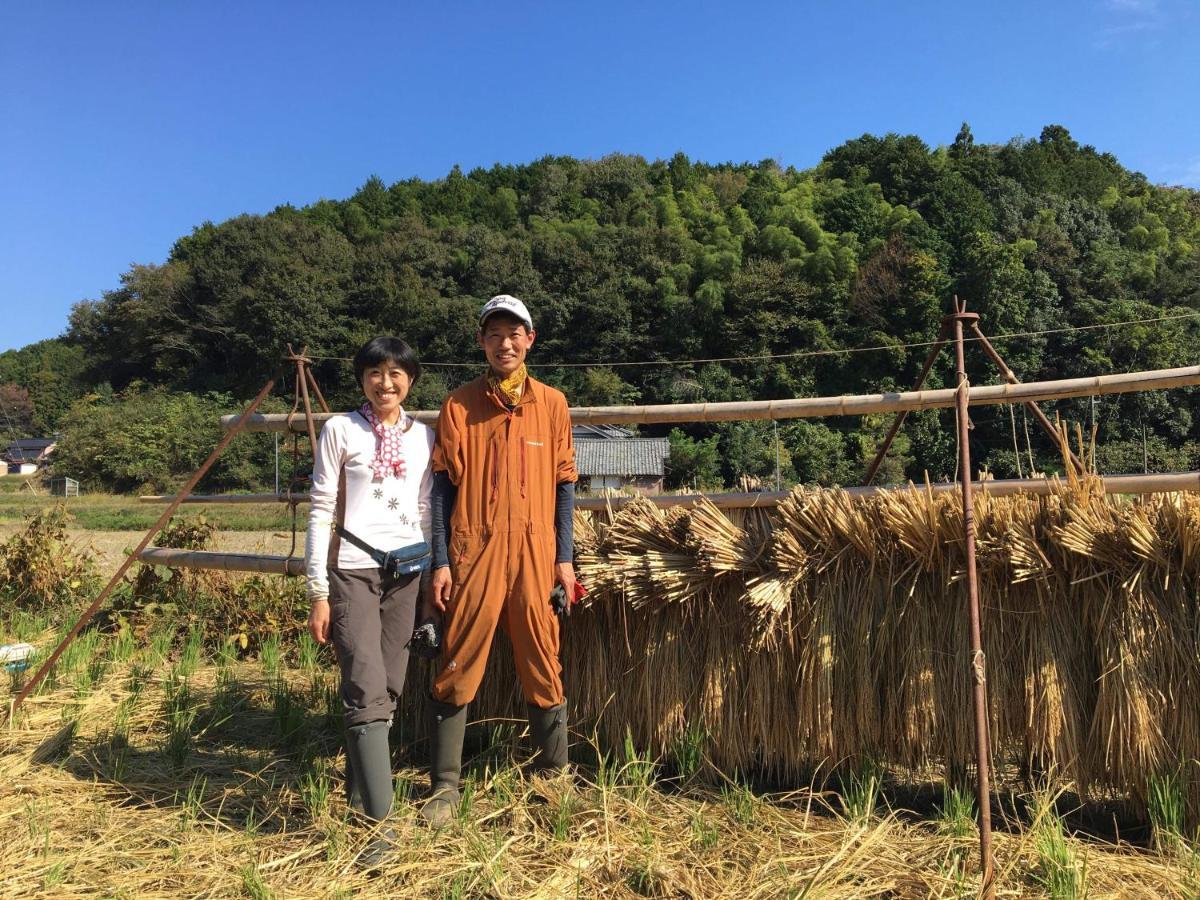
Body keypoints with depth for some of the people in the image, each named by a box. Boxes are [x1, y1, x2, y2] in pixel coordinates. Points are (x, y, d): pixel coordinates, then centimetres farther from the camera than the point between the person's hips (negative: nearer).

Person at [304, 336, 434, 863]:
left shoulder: (424, 437, 11)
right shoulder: (341, 430, 1)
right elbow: (321, 511, -1)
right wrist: (318, 593, -5)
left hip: (407, 572, 4)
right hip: (353, 570, -4)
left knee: (388, 691, 9)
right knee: (367, 691, -12)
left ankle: (359, 796, 26)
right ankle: (378, 821, -7)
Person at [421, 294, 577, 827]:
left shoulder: (551, 403, 8)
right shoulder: (458, 405, 4)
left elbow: (563, 484, 9)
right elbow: (444, 486, 3)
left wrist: (564, 557, 4)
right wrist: (440, 561, -3)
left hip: (535, 555, 1)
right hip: (473, 554, -1)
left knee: (544, 671, 9)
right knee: (457, 671, 3)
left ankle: (555, 775, 26)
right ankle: (445, 787, 17)